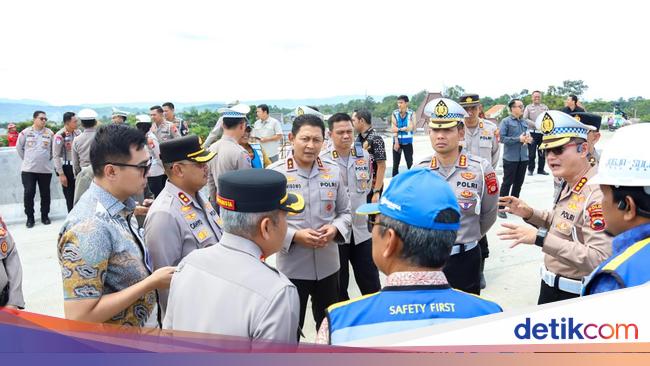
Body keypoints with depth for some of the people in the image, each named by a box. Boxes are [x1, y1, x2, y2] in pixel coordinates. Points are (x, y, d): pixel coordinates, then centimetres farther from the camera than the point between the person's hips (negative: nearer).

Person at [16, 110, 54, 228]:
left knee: (45, 194, 8)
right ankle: (30, 217, 11)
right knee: (29, 193, -1)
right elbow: (19, 147, 8)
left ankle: (45, 216, 21)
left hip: (45, 169, 1)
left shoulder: (50, 133, 0)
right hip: (28, 169, -1)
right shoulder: (25, 132, -2)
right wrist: (26, 159, 8)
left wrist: (48, 158, 9)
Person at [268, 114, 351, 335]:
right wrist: (294, 236, -21)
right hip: (292, 267, -3)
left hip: (328, 265, 4)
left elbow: (345, 212, 9)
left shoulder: (333, 171, 1)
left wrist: (335, 229, -12)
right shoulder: (274, 173, -11)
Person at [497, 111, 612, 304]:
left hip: (575, 295, -9)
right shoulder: (570, 185, 3)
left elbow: (599, 259, -33)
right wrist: (529, 214, 0)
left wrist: (541, 238, -37)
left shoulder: (598, 194, -27)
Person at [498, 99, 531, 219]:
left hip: (523, 158, 6)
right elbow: (502, 138, -15)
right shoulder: (506, 122, -6)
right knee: (507, 183, -1)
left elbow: (527, 136, 20)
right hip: (510, 158, -6)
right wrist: (518, 139, -17)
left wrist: (529, 139, -3)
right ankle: (501, 207, 8)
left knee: (518, 183, 13)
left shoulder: (524, 122, 12)